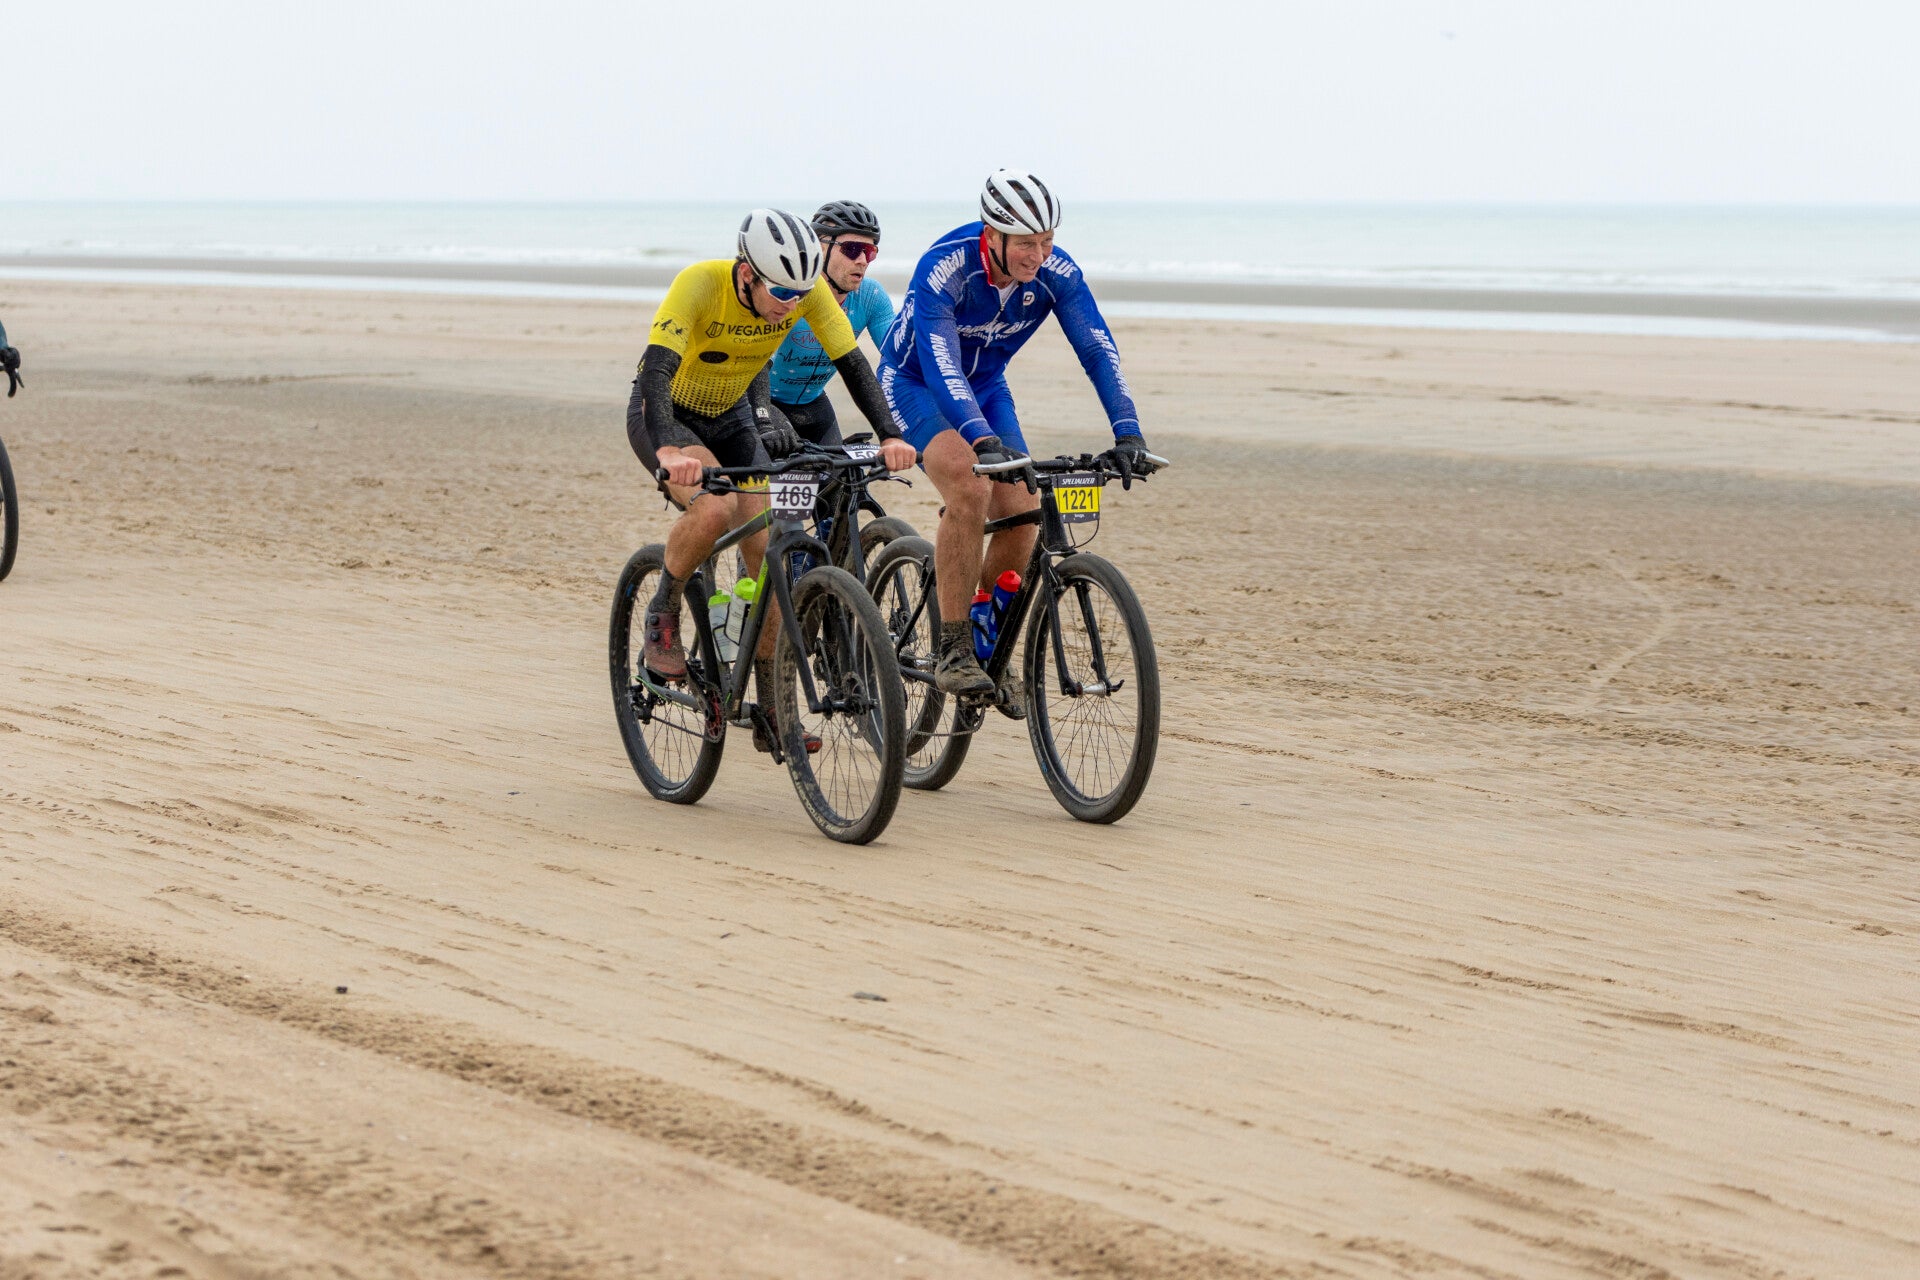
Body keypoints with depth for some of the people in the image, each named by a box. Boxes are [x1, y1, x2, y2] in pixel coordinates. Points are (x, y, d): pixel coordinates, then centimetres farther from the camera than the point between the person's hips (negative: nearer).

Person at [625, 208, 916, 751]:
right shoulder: (701, 284, -34)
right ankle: (662, 615, -8)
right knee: (716, 507, -35)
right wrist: (669, 450, -59)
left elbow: (852, 362, -16)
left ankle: (772, 714, 2)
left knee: (770, 557, -7)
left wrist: (890, 436, -31)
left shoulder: (809, 290, -21)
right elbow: (656, 371, -42)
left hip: (730, 416, 5)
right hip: (665, 413, -5)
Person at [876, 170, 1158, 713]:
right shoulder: (944, 267, -34)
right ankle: (953, 652, -24)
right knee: (971, 487, -30)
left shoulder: (1056, 273, -21)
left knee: (1021, 512, -11)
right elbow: (941, 366, -44)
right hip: (913, 381, -5)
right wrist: (983, 442, -58)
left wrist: (1127, 433, -39)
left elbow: (1097, 349, -25)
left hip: (985, 386, 5)